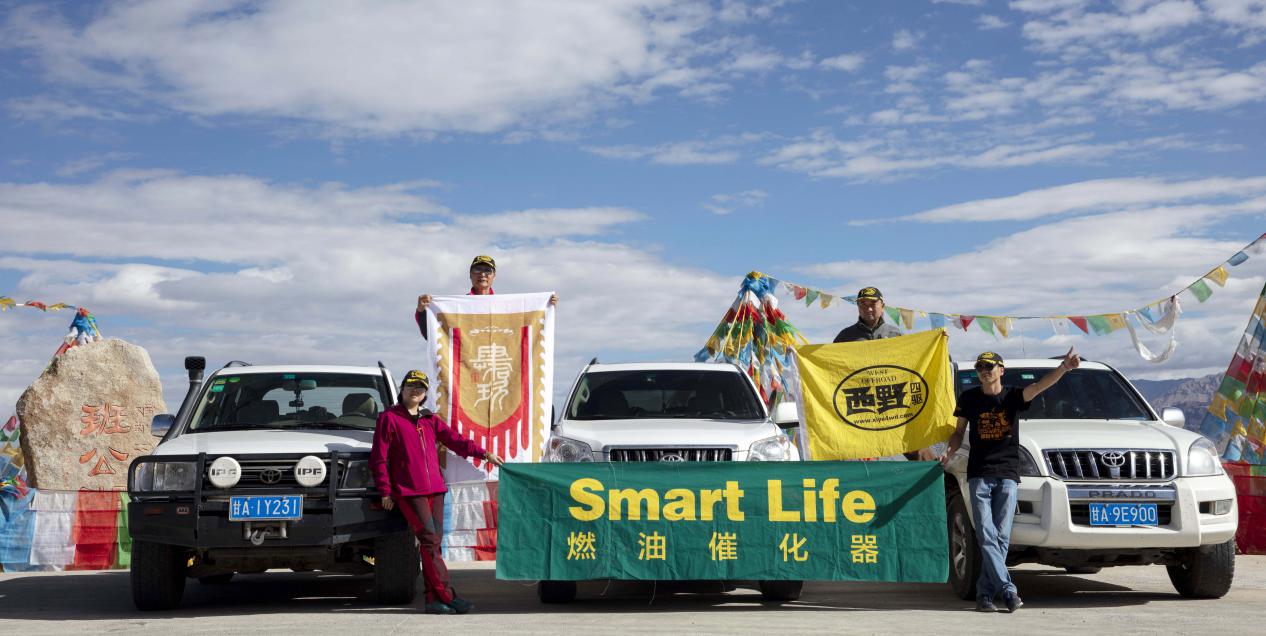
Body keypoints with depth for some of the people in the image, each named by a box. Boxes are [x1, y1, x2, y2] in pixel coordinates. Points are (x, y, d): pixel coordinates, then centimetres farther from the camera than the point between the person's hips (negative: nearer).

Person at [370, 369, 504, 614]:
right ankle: (446, 595, -14)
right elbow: (378, 458, 0)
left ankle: (433, 599, 5)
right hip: (409, 492, -6)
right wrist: (385, 491, -5)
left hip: (435, 489, 6)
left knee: (434, 542, 3)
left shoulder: (430, 420, 19)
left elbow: (454, 440, 16)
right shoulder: (389, 418, 2)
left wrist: (483, 454, 6)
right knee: (429, 541, -13)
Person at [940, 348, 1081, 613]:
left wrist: (1064, 368, -31)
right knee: (987, 537, -11)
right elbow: (959, 430, 15)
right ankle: (1008, 590, -14)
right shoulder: (969, 398, 7)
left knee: (1001, 537, -2)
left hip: (1007, 476, 0)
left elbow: (1039, 385, -14)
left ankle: (984, 593, 5)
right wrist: (949, 452, -5)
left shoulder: (1013, 396, 3)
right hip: (979, 475, 0)